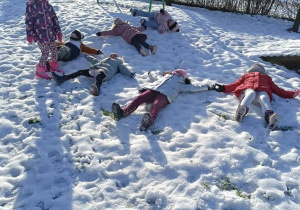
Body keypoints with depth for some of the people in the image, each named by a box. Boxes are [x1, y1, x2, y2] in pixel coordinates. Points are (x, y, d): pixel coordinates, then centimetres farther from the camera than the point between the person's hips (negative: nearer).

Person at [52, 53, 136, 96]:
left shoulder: (118, 62, 30)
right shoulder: (105, 59, 45)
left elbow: (123, 68, 16)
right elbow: (96, 61, 55)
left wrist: (130, 73, -2)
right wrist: (88, 57, 67)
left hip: (105, 71, -7)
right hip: (95, 69, 7)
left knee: (98, 76, -42)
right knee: (81, 71, -7)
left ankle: (96, 88, -73)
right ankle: (62, 78, -13)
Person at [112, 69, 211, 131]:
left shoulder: (181, 85, 34)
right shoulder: (164, 77, 43)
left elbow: (193, 88, 35)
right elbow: (153, 75, 58)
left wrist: (208, 87, 37)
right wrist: (150, 72, 77)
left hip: (165, 94, -4)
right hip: (152, 89, 4)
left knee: (156, 105, -39)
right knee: (139, 98, -28)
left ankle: (149, 121, -69)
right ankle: (123, 112, -49)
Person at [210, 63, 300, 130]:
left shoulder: (266, 77, 44)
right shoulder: (246, 75, 42)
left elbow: (276, 89, 34)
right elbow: (236, 84, 28)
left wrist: (291, 94, 23)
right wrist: (223, 88, 12)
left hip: (263, 91, 0)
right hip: (247, 89, 0)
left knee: (263, 97, -36)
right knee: (251, 93, -37)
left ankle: (270, 114, -66)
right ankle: (242, 108, -68)